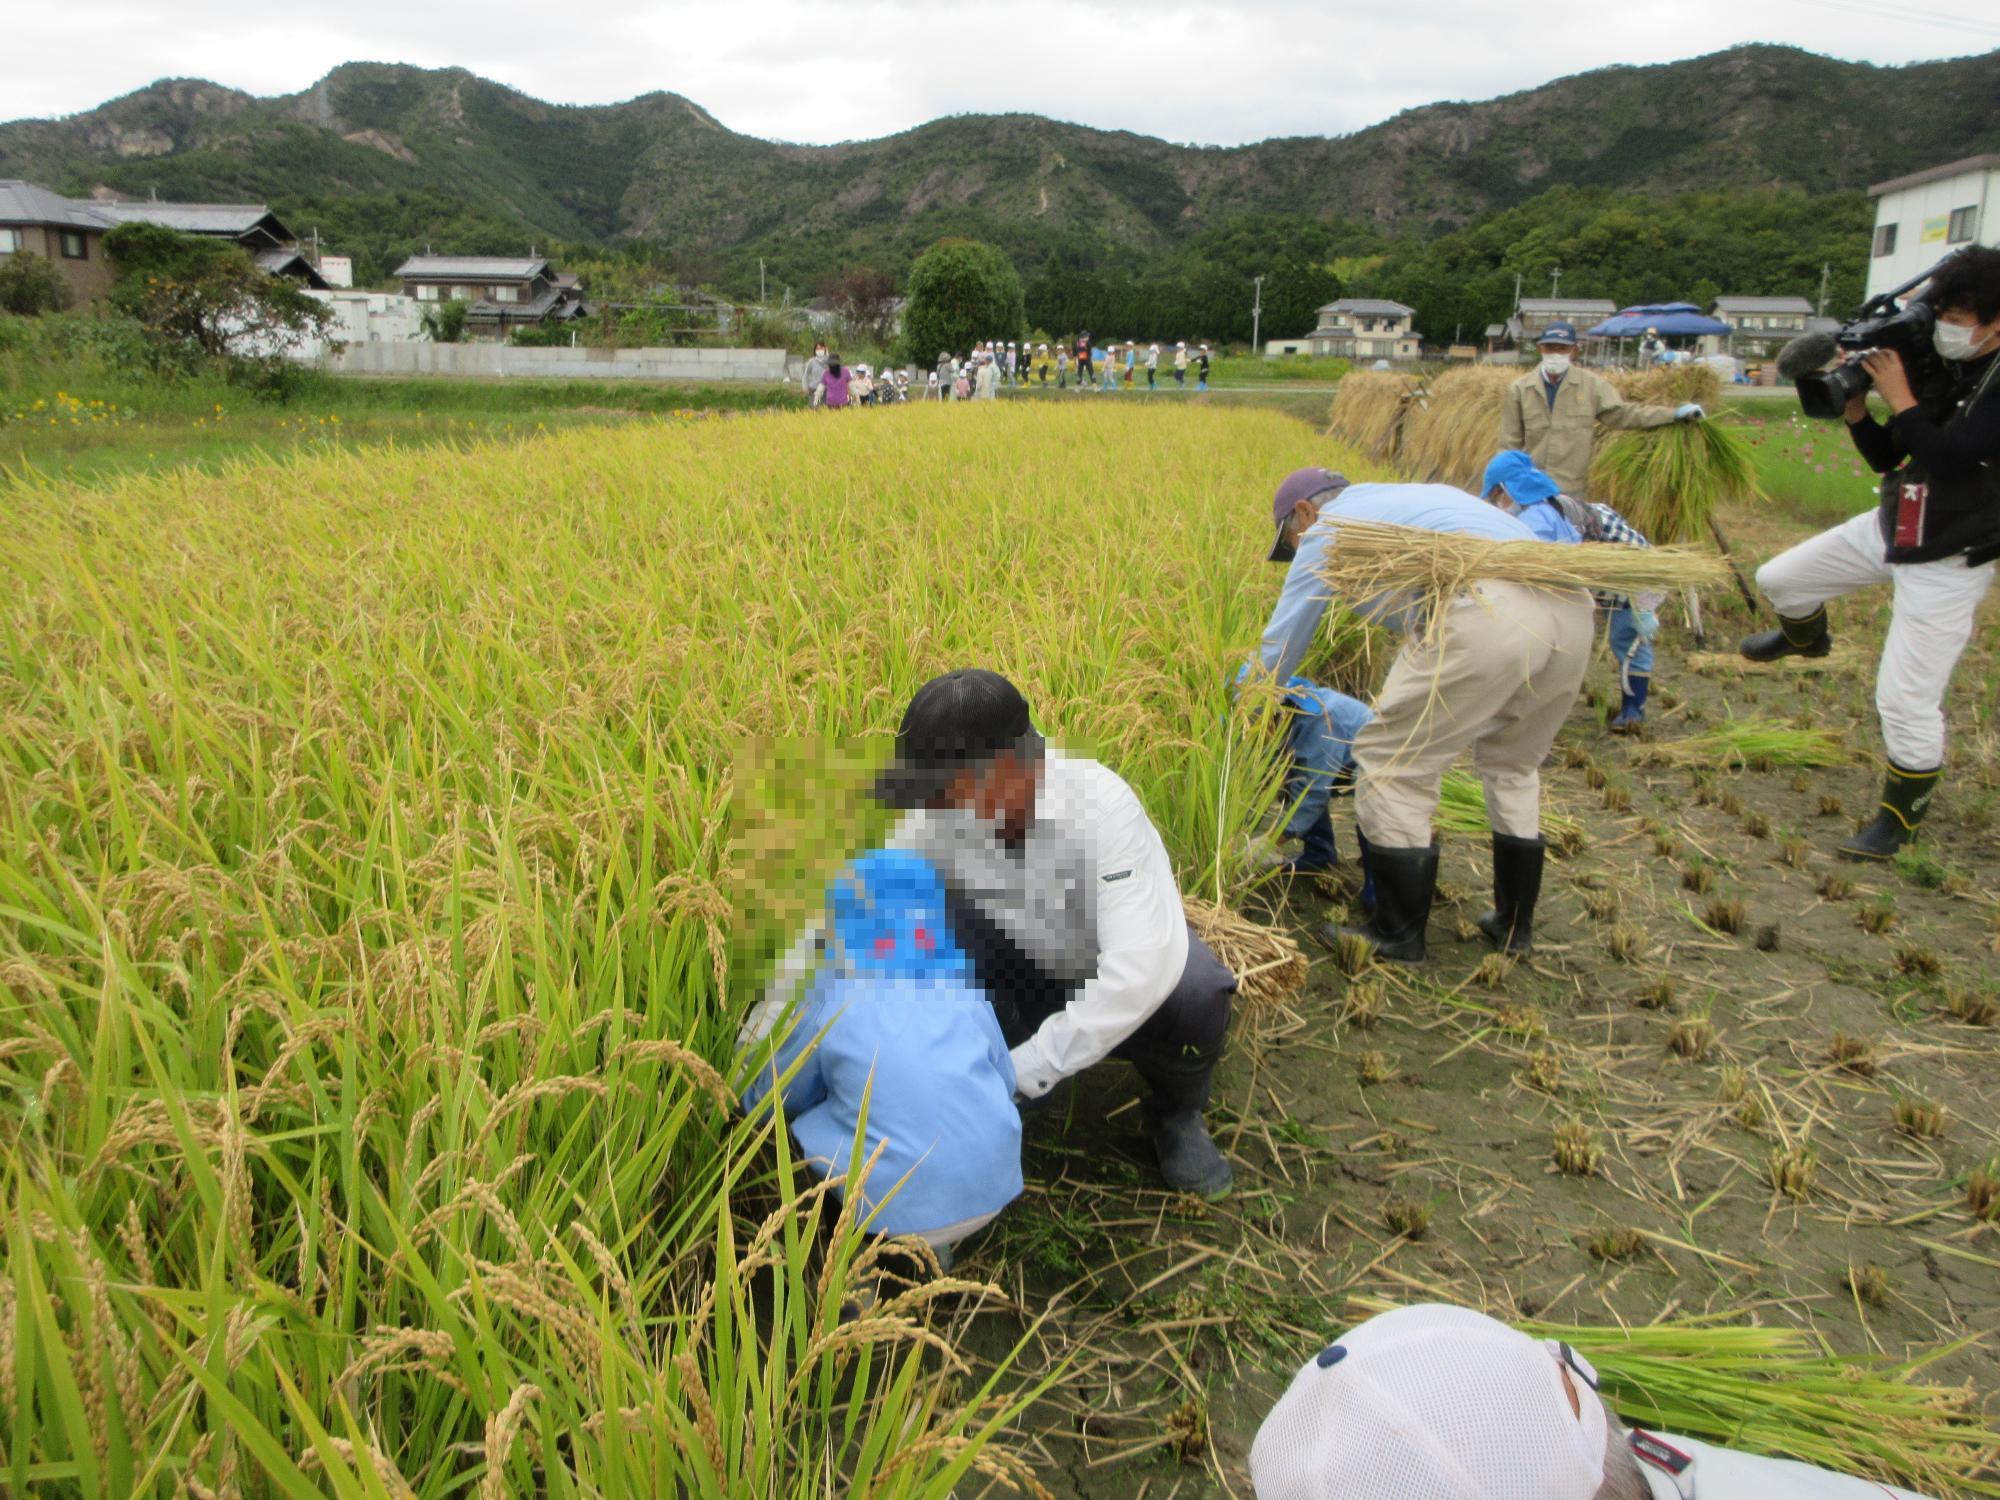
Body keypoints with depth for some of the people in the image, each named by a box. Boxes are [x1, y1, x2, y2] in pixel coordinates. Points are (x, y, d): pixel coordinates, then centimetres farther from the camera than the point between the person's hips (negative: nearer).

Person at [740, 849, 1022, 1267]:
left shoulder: (830, 1008, -6)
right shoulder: (963, 985, 3)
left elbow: (766, 1102, 8)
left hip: (908, 1212, -4)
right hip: (995, 1190, 4)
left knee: (806, 1119, 15)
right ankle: (935, 1241, 19)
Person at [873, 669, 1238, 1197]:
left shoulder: (1102, 804, -36)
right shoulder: (937, 818, -24)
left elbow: (1143, 968, -43)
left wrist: (1021, 1071, -42)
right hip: (1030, 971, 2)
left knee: (1193, 991, -36)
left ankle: (1176, 1114, 0)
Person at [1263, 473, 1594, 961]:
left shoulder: (1329, 528, 16)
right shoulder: (1412, 497, 37)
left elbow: (1281, 642, 21)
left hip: (1486, 619, -8)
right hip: (1571, 607, 8)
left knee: (1393, 763, 7)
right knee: (1510, 765, 27)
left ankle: (1397, 935, 15)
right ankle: (1514, 925, 35)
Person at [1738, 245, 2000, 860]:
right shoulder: (1942, 370, 0)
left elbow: (1948, 457, -34)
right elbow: (1885, 459, 6)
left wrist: (1898, 396, -26)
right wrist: (1854, 402, -10)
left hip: (1948, 563, -7)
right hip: (1887, 529, 7)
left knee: (1906, 701, -7)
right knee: (1779, 579, 17)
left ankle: (1900, 817, 13)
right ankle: (1806, 637, 51)